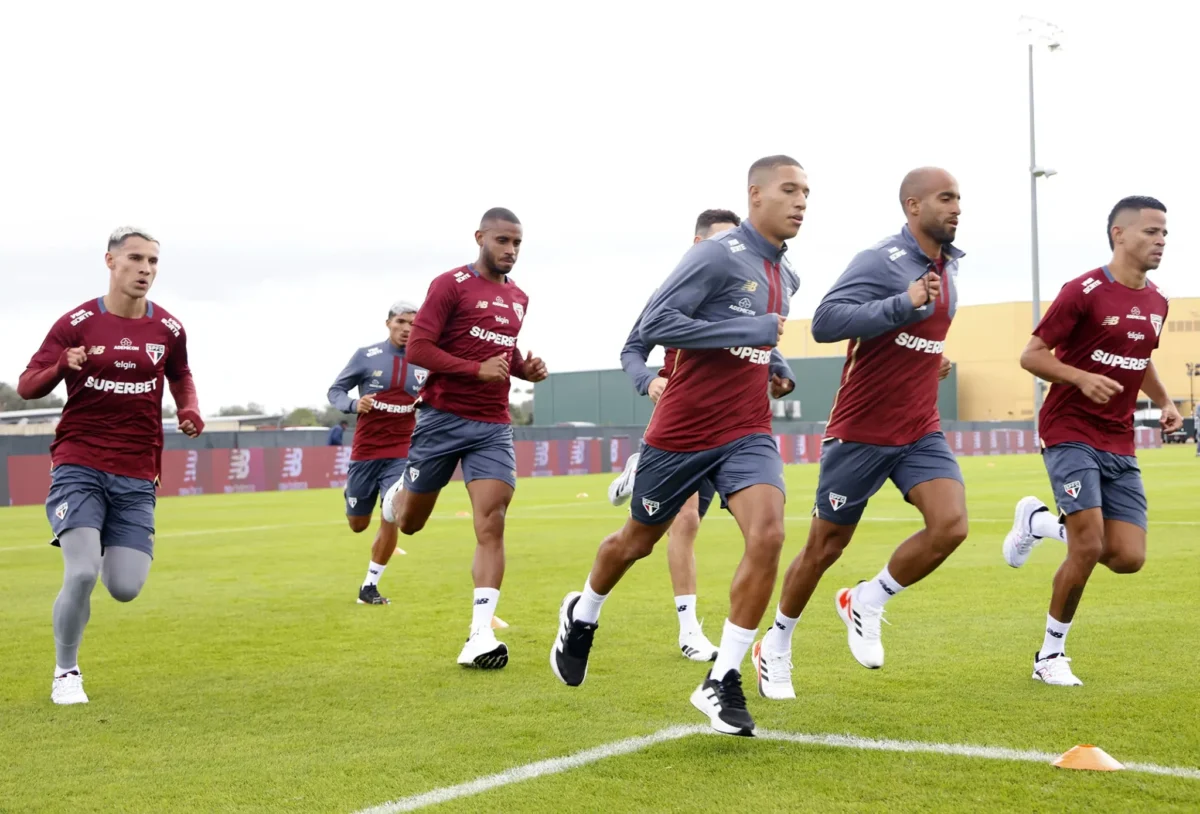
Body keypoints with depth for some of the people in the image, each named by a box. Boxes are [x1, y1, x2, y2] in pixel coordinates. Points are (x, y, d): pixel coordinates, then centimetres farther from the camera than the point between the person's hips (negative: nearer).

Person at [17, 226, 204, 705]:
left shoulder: (167, 329, 5)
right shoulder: (76, 324, -4)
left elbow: (180, 377, 25)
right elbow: (26, 386, -5)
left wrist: (189, 410, 3)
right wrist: (63, 366, -26)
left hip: (137, 476, 3)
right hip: (79, 465, -3)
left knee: (125, 589, -6)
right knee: (81, 573, -19)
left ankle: (106, 550, 32)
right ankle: (66, 672, 5)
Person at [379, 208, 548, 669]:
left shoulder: (519, 299, 14)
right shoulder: (451, 285, -7)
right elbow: (417, 349, -13)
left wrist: (526, 368, 7)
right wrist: (478, 369, -22)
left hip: (494, 427, 4)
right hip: (442, 418, -4)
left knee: (491, 525, -12)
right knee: (410, 523, 11)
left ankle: (480, 635, -14)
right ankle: (396, 494, 50)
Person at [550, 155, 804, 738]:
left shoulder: (785, 277, 10)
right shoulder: (717, 255, -15)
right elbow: (654, 324, -23)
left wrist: (777, 366, 8)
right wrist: (751, 332, -24)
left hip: (747, 433, 5)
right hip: (683, 429, -5)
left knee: (767, 535, -20)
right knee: (637, 541, 14)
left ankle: (722, 683, -11)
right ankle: (582, 615, 47)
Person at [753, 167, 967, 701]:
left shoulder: (948, 267, 9)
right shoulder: (881, 261, -16)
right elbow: (825, 322, -28)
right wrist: (905, 303, -31)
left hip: (920, 431, 6)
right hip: (861, 432, -6)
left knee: (951, 525, -17)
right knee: (826, 546, 5)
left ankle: (866, 603, 7)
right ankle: (775, 648, 27)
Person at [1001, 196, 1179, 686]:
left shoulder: (1156, 303, 11)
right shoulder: (1084, 292, -11)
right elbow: (1031, 355, -9)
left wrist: (1164, 401, 11)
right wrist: (1082, 377, -25)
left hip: (1119, 446, 7)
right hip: (1070, 434, -6)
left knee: (1128, 558, -4)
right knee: (1089, 547, -15)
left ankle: (1038, 522, 23)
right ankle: (1051, 654, 5)